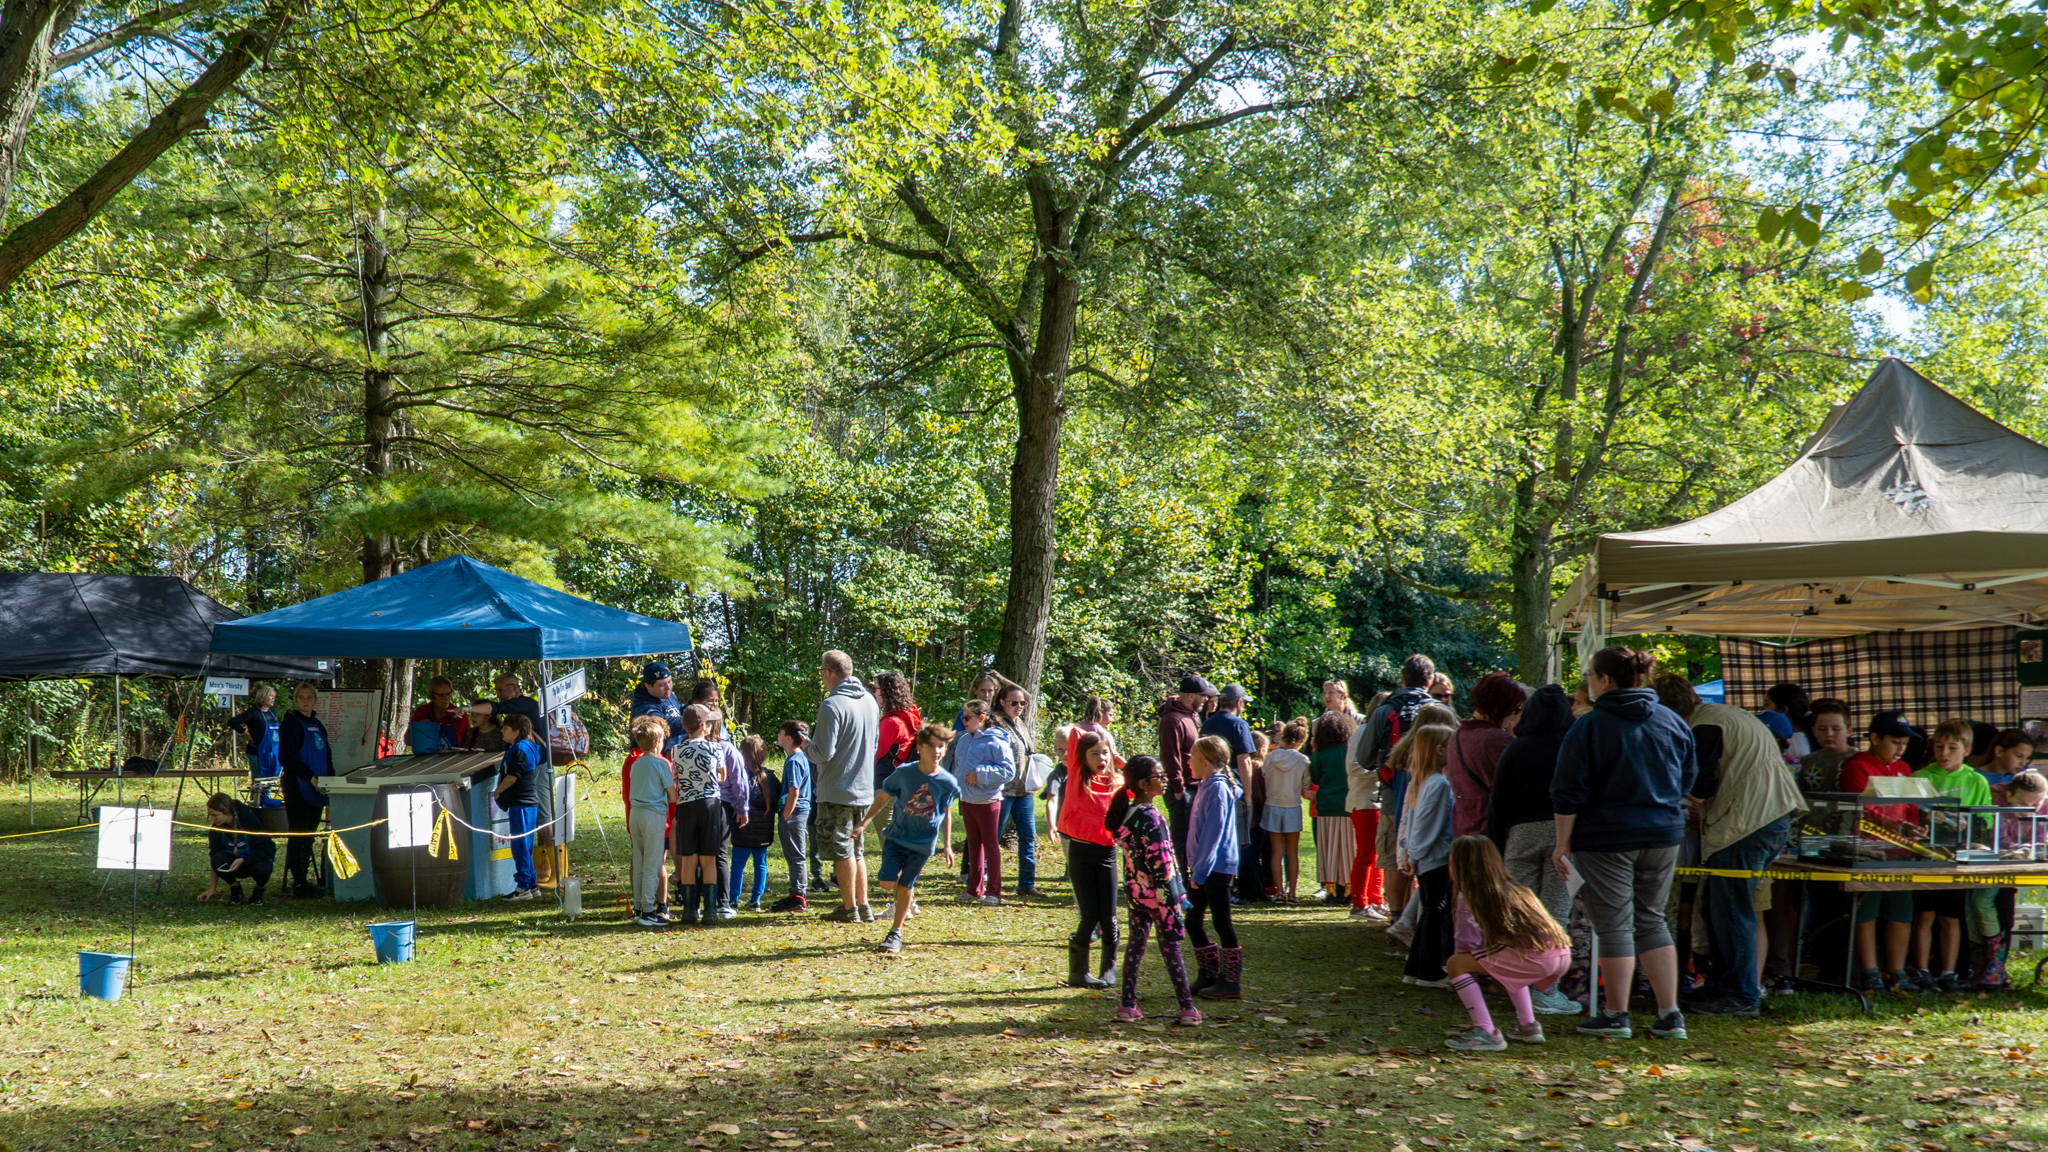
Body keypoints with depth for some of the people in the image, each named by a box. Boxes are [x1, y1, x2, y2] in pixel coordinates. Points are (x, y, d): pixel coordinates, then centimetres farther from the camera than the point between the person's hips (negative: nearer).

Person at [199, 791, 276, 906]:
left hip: (255, 860, -3)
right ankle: (234, 887, -2)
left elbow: (268, 849, -22)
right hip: (234, 863, 3)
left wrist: (243, 860, -33)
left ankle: (259, 888, -2)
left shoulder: (250, 820, -23)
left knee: (262, 868, -37)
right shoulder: (216, 828, -12)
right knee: (218, 859, -29)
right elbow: (213, 857, -7)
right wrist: (212, 889, -11)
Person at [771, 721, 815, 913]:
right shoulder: (802, 758, 13)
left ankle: (798, 897, -1)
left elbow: (794, 793, -21)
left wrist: (785, 817, -19)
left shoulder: (793, 761, -17)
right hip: (803, 811, 10)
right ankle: (800, 893, 23)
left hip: (794, 812, -10)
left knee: (795, 856, -5)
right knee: (795, 856, 16)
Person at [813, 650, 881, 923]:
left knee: (841, 850, 1)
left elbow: (823, 753, -19)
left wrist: (806, 746, 0)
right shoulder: (869, 701, 7)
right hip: (864, 788, 8)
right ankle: (863, 906, 18)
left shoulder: (831, 705, -18)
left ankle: (850, 909, 5)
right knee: (855, 848, 16)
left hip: (836, 789, -8)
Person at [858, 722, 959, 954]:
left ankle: (896, 933, 18)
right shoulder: (904, 773, -13)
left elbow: (945, 812, 6)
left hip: (923, 842, 0)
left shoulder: (947, 782, -9)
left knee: (905, 886, 4)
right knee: (887, 882, -9)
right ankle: (908, 896, 27)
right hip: (897, 836, 0)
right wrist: (863, 823, -6)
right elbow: (883, 798, -2)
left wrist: (947, 844, 8)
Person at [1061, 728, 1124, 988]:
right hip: (1080, 852, -2)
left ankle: (1109, 971, 16)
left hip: (1106, 853, 2)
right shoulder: (1077, 777, -2)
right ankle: (1078, 972, 11)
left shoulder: (1116, 784, 5)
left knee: (1108, 918, 2)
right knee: (1090, 916, -2)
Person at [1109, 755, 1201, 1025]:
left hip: (1135, 889, 7)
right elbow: (1159, 861, -20)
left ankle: (1128, 1004, 14)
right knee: (1170, 946, -1)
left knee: (1136, 943, 12)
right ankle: (1187, 1007, 4)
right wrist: (1174, 896, -16)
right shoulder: (1149, 817, -18)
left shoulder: (1127, 813, 7)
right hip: (1156, 892, -7)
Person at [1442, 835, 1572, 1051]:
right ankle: (1528, 1027, 29)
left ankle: (1486, 1033, -6)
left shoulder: (1470, 895, 5)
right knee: (1507, 967, 37)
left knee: (1456, 964, 0)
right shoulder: (1515, 888, 26)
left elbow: (1468, 944, 2)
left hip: (1533, 957, -8)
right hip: (1563, 955, 8)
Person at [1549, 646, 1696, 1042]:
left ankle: (1616, 1016, 9)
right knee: (1651, 920, 14)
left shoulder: (1589, 726, -10)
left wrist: (1563, 844, -3)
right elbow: (1688, 779, 15)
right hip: (1663, 835, 5)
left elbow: (1568, 793, -10)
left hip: (1606, 838, -5)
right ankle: (1670, 1015, 11)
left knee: (1614, 924, 3)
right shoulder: (1673, 722, 5)